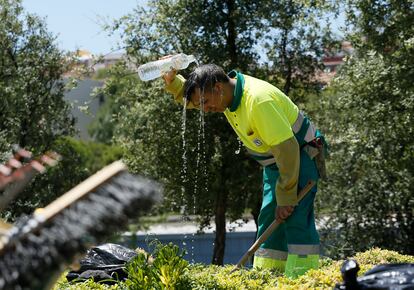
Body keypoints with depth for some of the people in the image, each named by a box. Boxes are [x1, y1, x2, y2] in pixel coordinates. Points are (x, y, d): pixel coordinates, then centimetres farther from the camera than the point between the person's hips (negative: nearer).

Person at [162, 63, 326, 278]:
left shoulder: (258, 100, -31)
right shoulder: (226, 91, -3)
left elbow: (287, 148, -31)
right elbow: (190, 96, 18)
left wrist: (286, 197, -26)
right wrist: (171, 80, -3)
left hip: (300, 157, -9)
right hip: (275, 163, 9)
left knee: (296, 218, -21)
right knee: (268, 221, 7)